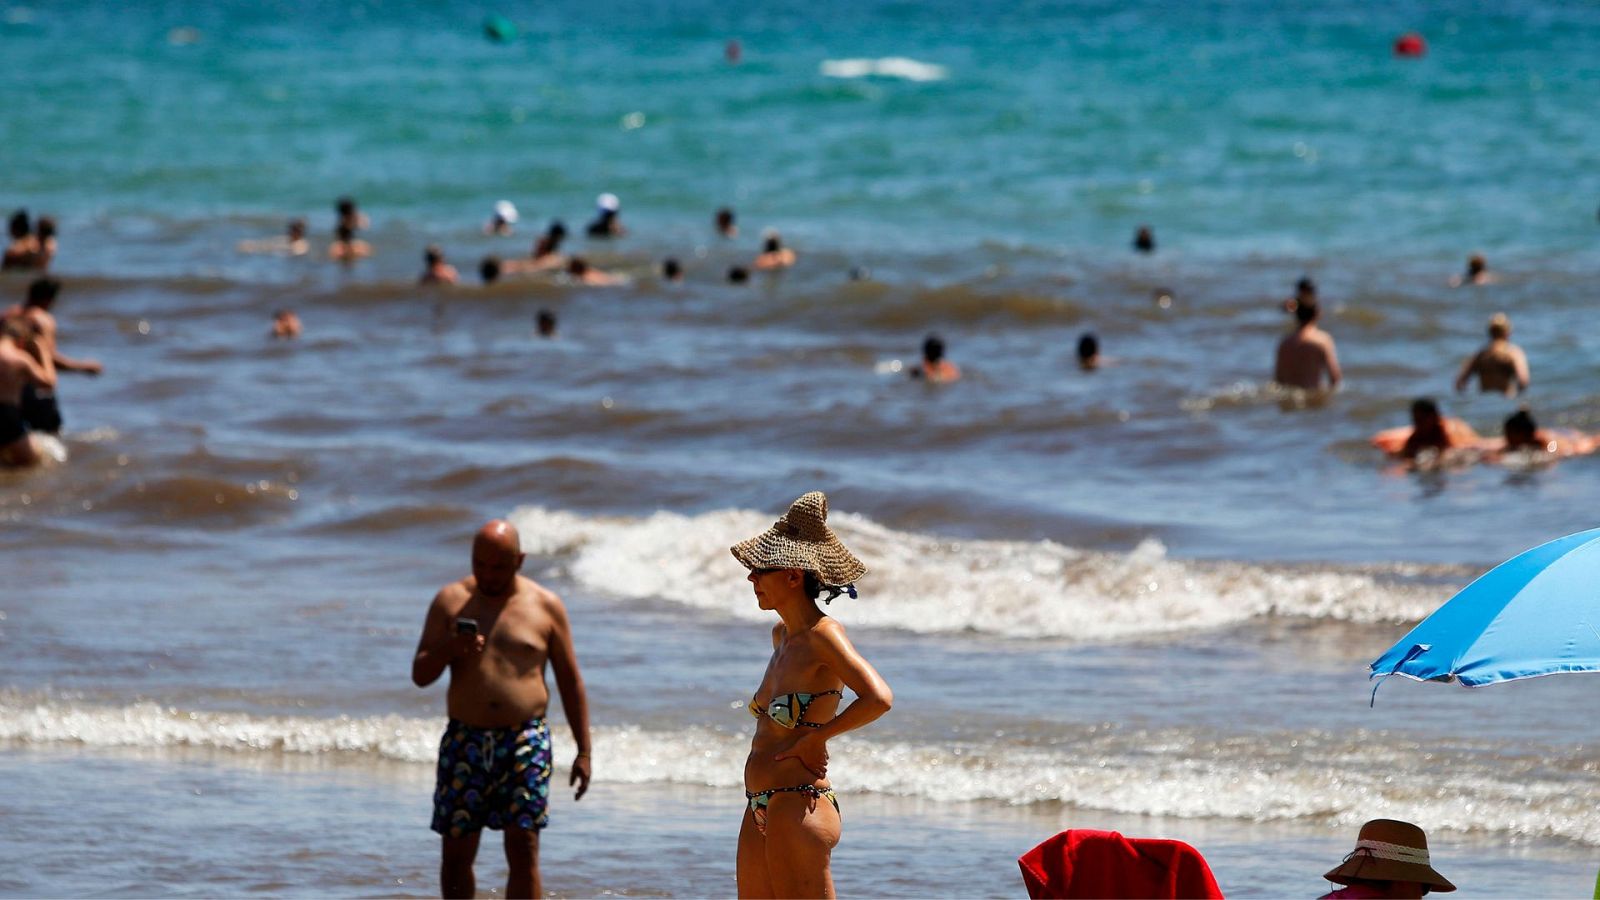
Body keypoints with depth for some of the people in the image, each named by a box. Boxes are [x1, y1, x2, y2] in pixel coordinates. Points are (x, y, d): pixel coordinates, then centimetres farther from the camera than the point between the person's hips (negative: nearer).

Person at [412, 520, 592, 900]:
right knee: (456, 853, 4)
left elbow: (570, 682, 8)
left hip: (525, 741, -2)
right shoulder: (451, 601, 6)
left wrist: (583, 751, 4)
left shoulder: (545, 607, 4)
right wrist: (448, 650, -16)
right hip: (465, 741, 2)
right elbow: (420, 675, 5)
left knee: (524, 851, -9)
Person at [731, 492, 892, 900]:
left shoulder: (823, 634, -13)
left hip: (799, 806, -10)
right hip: (760, 809, 10)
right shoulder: (782, 634, 13)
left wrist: (814, 739, -16)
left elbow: (878, 698, -28)